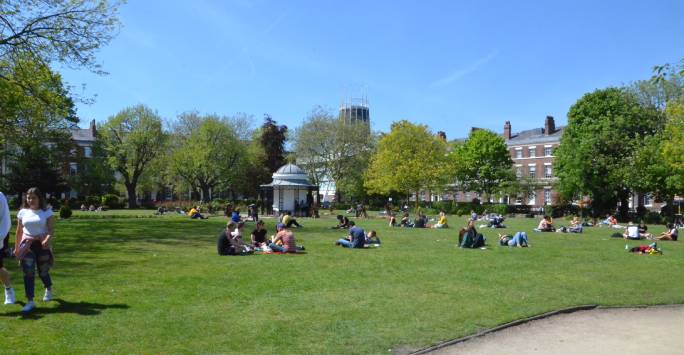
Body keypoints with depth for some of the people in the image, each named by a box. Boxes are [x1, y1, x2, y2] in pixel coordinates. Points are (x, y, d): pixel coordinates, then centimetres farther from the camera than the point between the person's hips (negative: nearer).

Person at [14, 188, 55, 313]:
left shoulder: (47, 212, -3)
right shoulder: (23, 212, 6)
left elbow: (51, 230, -8)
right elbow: (19, 231, 13)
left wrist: (48, 239, -28)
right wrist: (16, 247, 14)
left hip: (42, 245, -2)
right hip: (27, 245, 2)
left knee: (43, 272, 9)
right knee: (28, 273, -6)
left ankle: (48, 289, 40)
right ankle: (30, 301, -2)